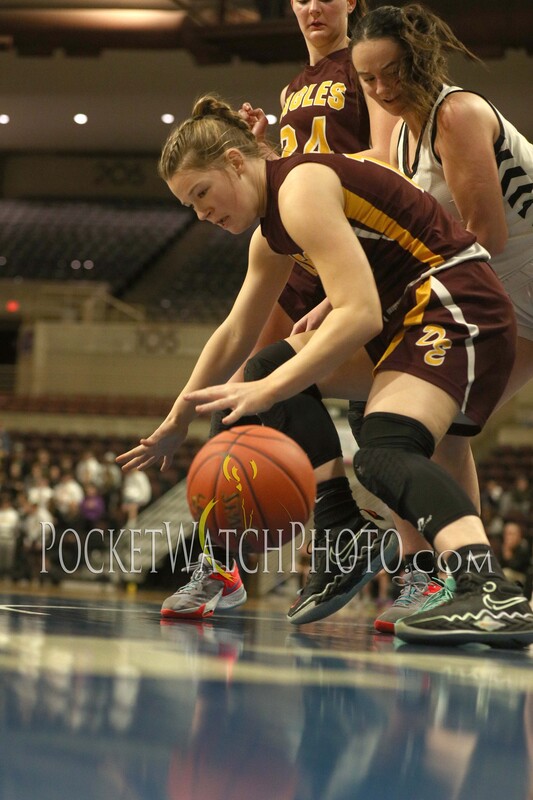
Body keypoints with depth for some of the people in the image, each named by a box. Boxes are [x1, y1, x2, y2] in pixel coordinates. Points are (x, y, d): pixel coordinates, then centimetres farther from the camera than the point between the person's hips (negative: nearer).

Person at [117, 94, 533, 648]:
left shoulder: (301, 189, -17)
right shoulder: (270, 234, 15)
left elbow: (360, 314, -27)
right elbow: (233, 335, 28)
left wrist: (268, 393, -28)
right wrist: (178, 423, 31)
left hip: (459, 307, -11)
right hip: (405, 312, 11)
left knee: (385, 450, -30)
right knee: (271, 369, 16)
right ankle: (339, 545, 4)